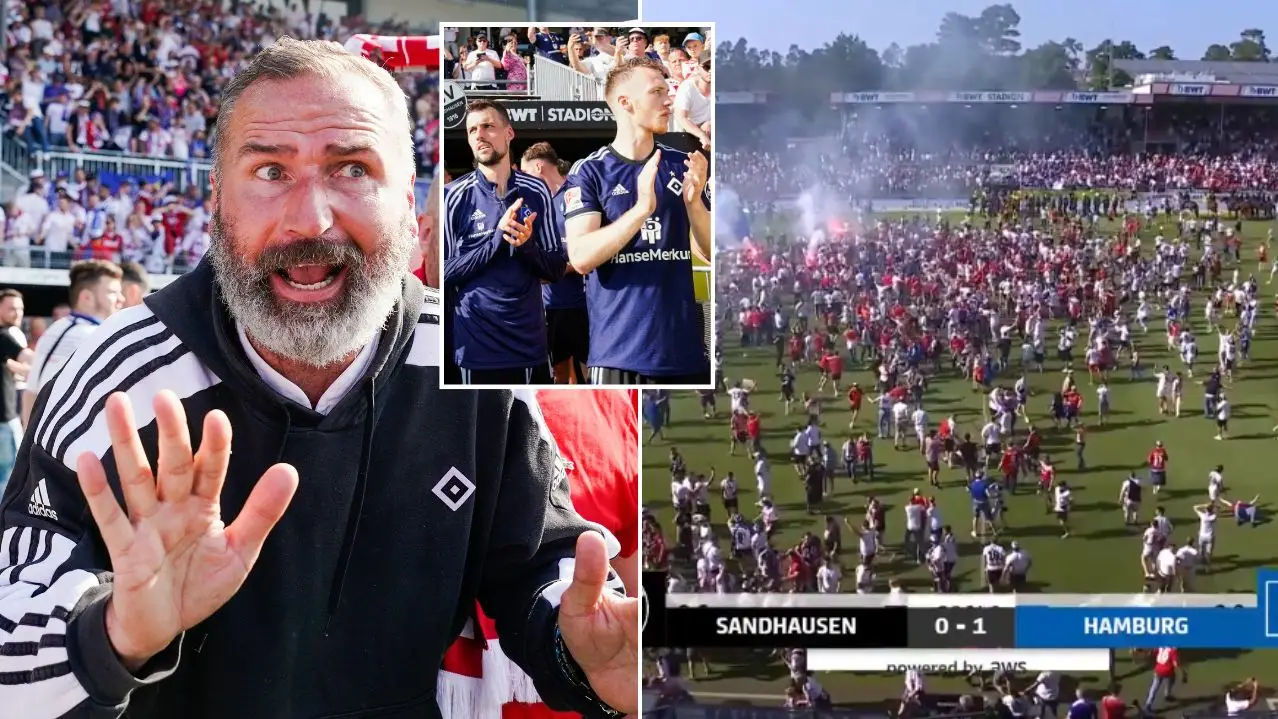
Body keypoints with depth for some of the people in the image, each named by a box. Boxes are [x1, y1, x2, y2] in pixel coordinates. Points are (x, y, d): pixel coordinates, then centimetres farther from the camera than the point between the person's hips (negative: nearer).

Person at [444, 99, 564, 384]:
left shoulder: (537, 192, 5)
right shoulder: (454, 196, -3)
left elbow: (556, 269, 6)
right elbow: (444, 272, -7)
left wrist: (526, 245, -14)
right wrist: (497, 236, -16)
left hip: (532, 342, 3)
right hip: (478, 347, -3)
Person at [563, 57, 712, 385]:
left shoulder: (684, 166, 8)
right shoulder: (589, 171, -2)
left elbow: (711, 251, 8)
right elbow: (581, 258, -13)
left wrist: (694, 203, -11)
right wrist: (642, 208, -23)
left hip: (686, 349, 4)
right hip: (619, 354, -4)